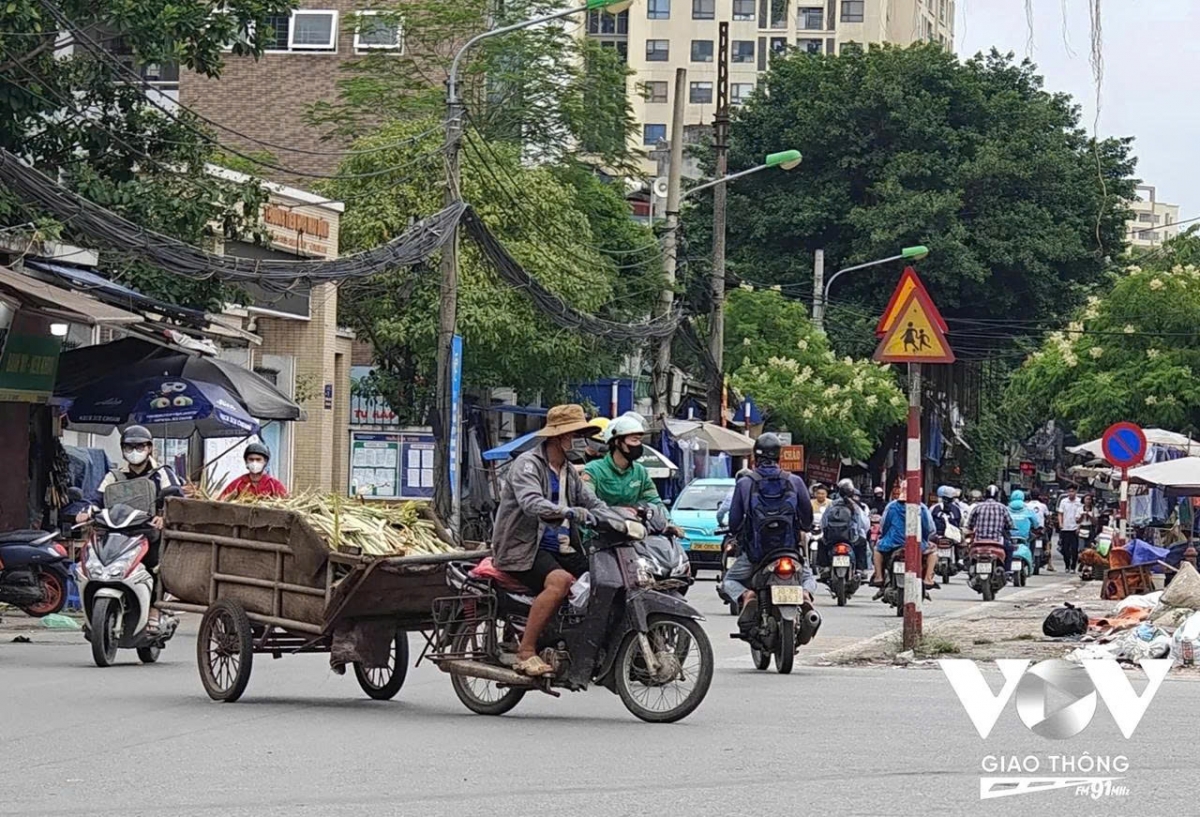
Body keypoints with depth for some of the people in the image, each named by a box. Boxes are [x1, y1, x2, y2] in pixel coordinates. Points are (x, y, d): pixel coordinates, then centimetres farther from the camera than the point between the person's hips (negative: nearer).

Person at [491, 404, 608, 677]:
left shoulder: (569, 472, 19)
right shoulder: (528, 464, -9)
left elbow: (593, 504, 16)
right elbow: (531, 503, -27)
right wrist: (568, 512, -42)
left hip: (558, 547, 8)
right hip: (523, 549, -8)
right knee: (561, 581, -33)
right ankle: (526, 652, -30)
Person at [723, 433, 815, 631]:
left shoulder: (744, 483, -5)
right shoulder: (794, 481, -1)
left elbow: (734, 522, -2)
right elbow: (808, 514, 6)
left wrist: (738, 533, 22)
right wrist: (804, 530, 29)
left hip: (754, 551, -1)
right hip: (789, 548, 1)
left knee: (730, 580, 23)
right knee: (807, 576, 29)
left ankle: (746, 596, -14)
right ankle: (806, 594, -10)